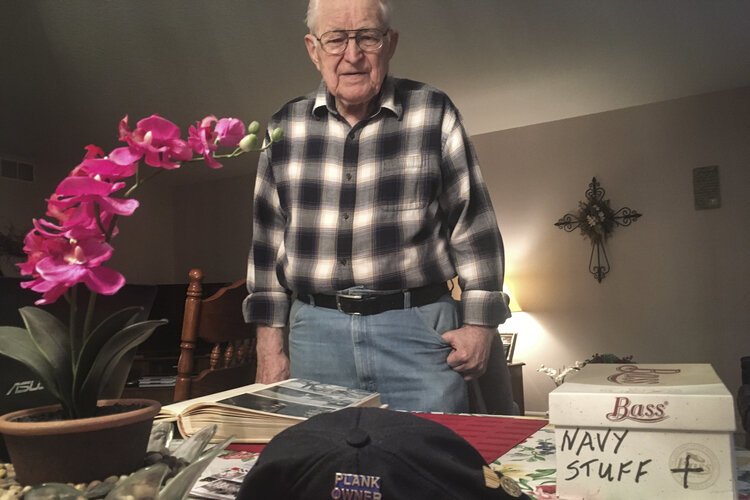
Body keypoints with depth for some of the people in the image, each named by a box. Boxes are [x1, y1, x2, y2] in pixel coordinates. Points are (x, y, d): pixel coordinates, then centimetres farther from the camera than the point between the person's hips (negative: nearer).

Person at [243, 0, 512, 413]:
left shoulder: (434, 114, 0)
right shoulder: (285, 127, 6)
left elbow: (472, 226, 1)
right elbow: (268, 239, 9)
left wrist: (479, 324, -3)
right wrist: (270, 345, 7)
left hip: (421, 330, -1)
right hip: (316, 331, 2)